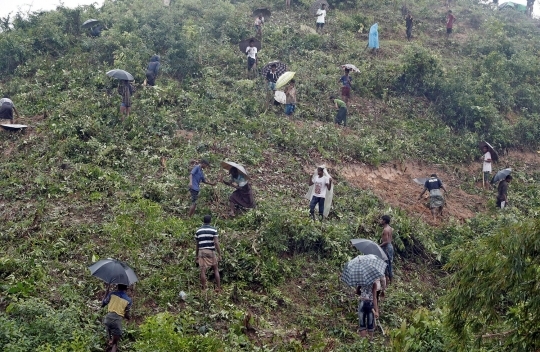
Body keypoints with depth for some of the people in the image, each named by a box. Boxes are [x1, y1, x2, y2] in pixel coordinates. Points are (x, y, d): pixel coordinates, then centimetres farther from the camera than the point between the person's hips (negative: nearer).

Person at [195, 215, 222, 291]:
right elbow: (216, 243, -10)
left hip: (202, 251, 2)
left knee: (203, 271, 0)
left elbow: (197, 244, 11)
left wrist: (196, 255, 19)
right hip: (211, 251, -2)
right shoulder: (213, 230, -2)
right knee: (216, 270, 11)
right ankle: (218, 288, 9)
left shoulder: (198, 231, 8)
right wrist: (219, 254, -7)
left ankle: (204, 289, -1)